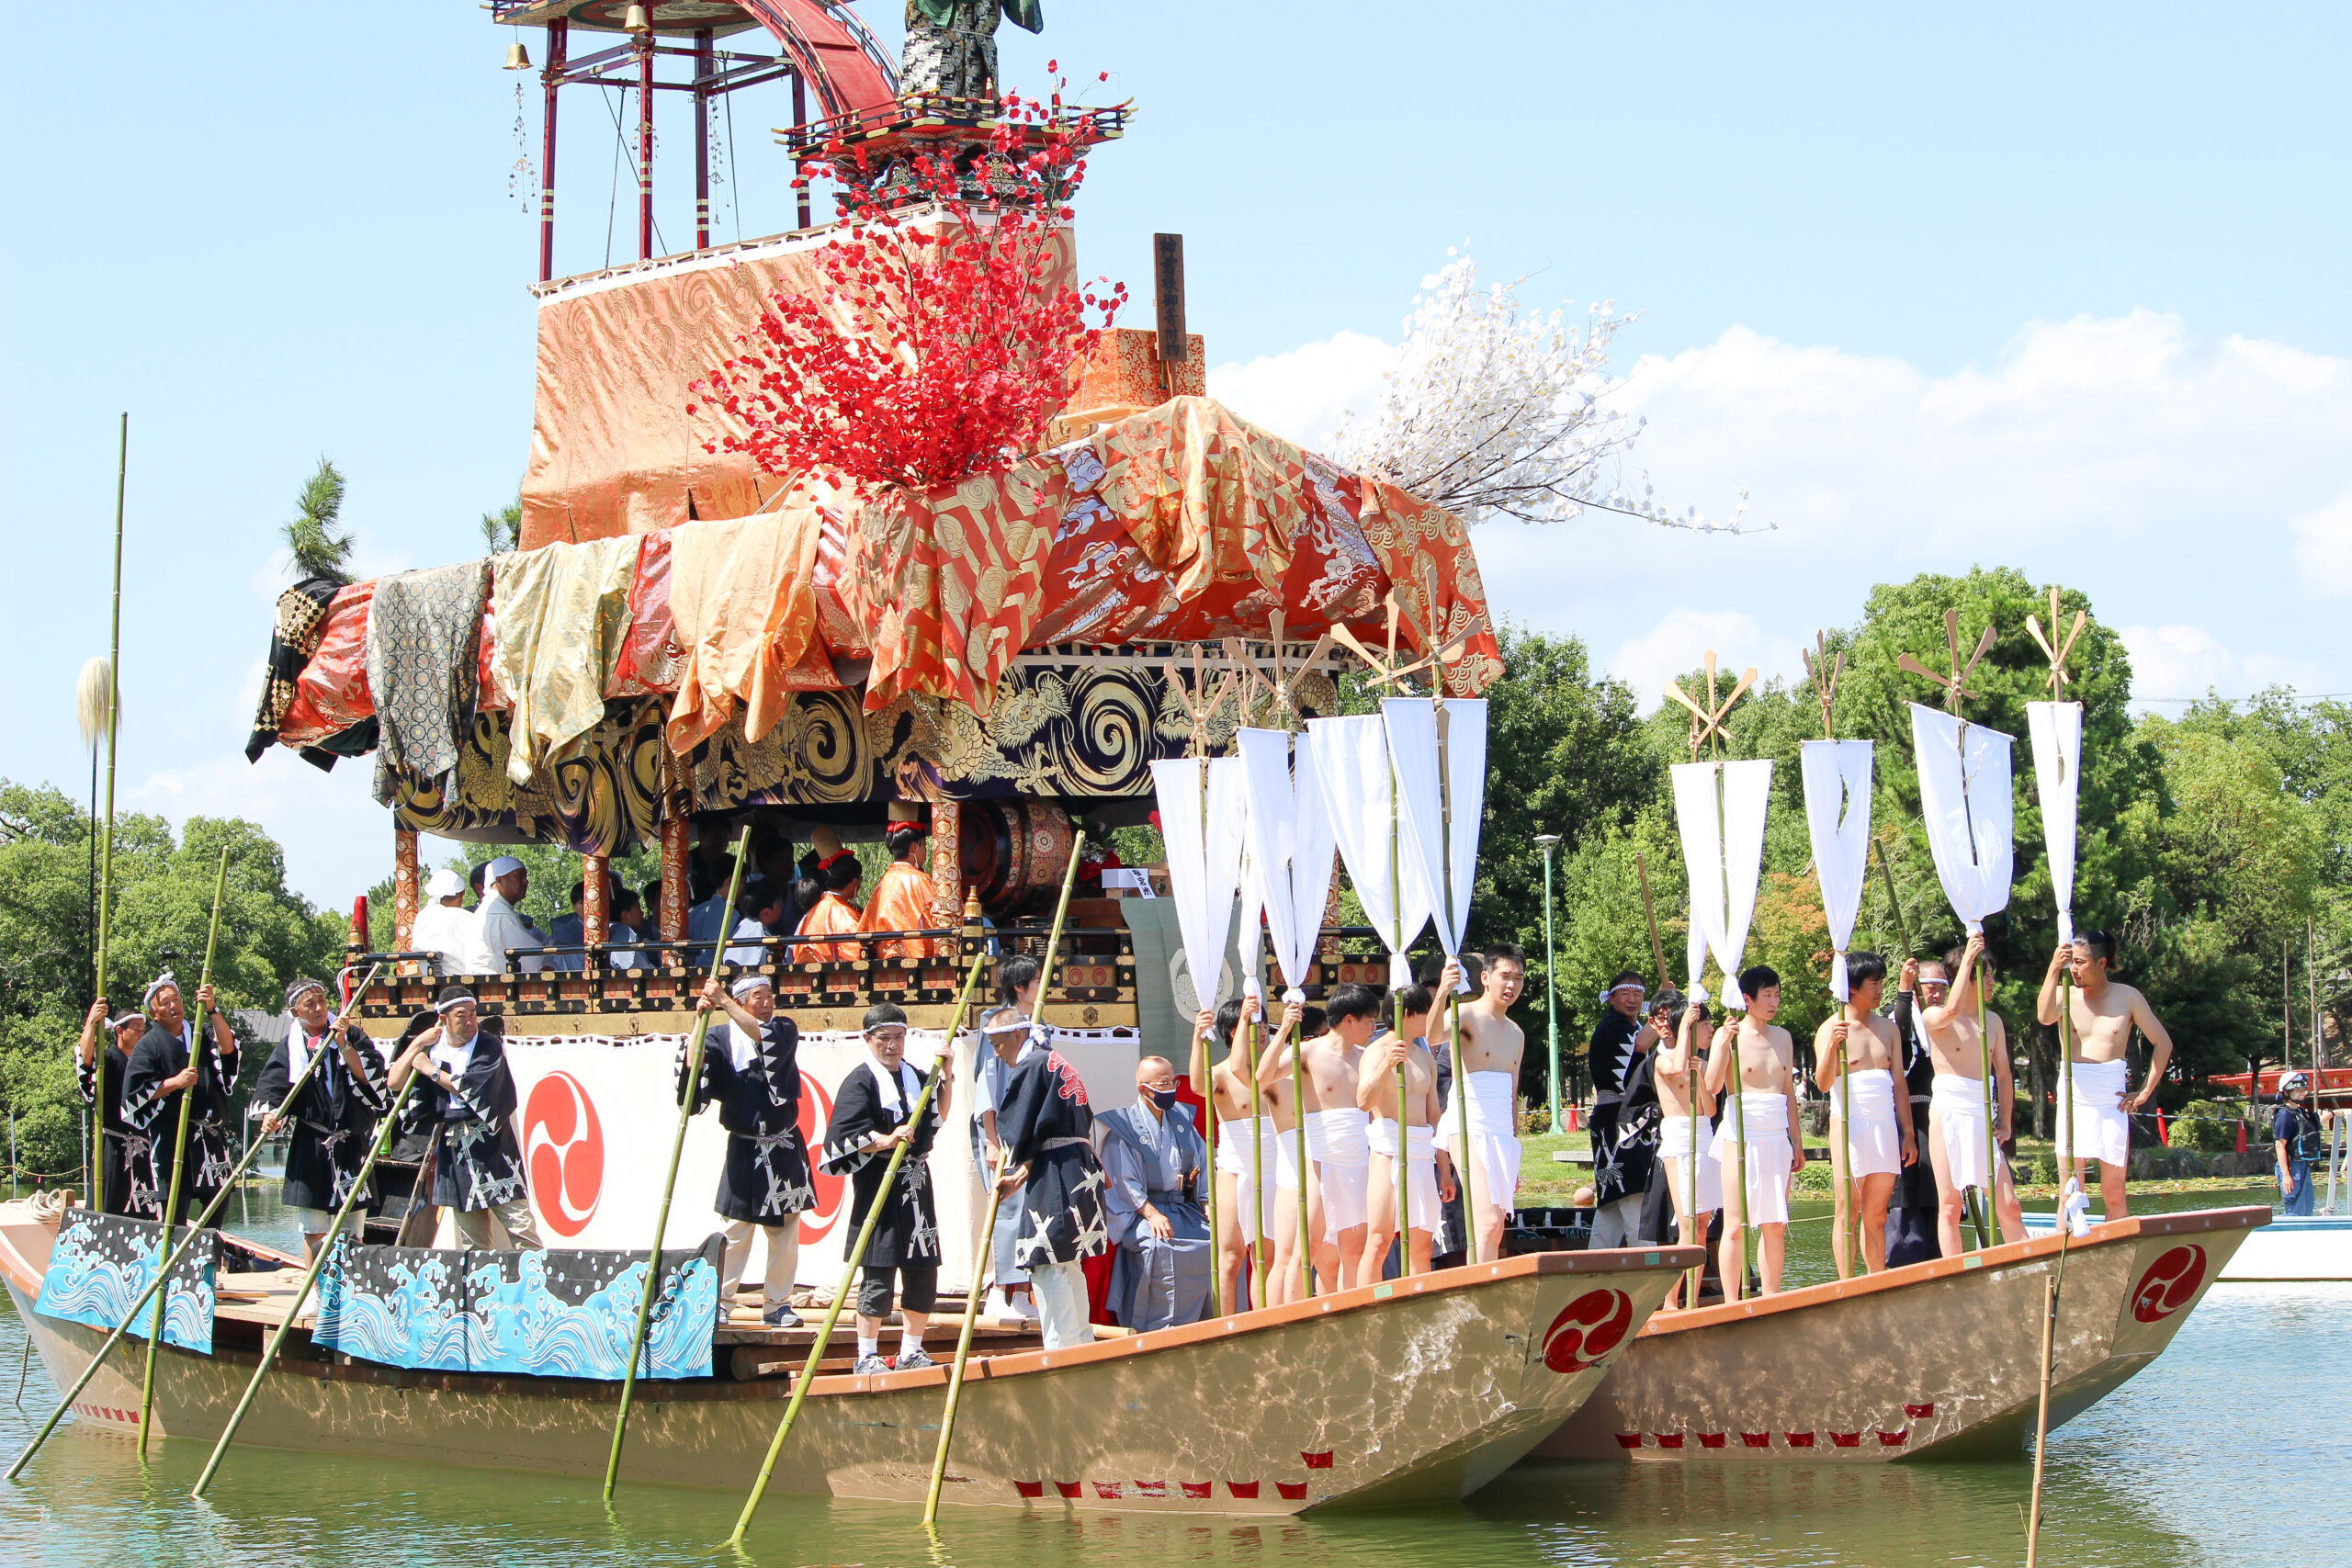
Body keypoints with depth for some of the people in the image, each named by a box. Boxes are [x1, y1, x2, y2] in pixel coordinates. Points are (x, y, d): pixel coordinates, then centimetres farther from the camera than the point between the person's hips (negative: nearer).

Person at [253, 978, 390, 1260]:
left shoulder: (352, 1036, 9)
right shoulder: (288, 1048, 7)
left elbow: (370, 1075, -4)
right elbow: (271, 1088, -4)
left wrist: (342, 1045, -12)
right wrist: (270, 1116, -24)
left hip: (352, 1143, 1)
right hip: (310, 1146, 0)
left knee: (352, 1232, 1)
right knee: (313, 1231, -2)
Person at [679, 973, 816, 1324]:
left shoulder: (785, 1029, 3)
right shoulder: (721, 1037, 0)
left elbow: (765, 1036, -19)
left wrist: (724, 1002, -23)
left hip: (785, 1151, 2)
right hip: (744, 1149, -2)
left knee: (785, 1232, 5)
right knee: (733, 1230, -4)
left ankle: (776, 1304, 13)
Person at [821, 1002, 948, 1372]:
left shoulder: (915, 1077, 15)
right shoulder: (860, 1081, -5)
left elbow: (937, 1121, 25)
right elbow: (844, 1134, -14)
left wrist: (945, 1081, 14)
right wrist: (886, 1141, -26)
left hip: (916, 1184, 7)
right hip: (878, 1185, -7)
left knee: (923, 1272, 8)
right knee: (878, 1274, -6)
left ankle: (910, 1352, 19)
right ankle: (867, 1356, 2)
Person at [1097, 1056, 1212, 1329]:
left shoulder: (1182, 1119, 17)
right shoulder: (1123, 1125, -1)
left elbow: (1204, 1165, 14)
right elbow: (1123, 1179, -10)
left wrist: (1208, 1205, -3)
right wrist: (1151, 1214, -23)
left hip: (1184, 1210, 6)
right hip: (1139, 1211, -6)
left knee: (1215, 1242, -20)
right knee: (1159, 1247, -35)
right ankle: (1156, 1332, -27)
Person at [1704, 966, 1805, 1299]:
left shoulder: (1782, 1037, 14)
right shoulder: (1731, 1035, -4)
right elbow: (1712, 1086, -15)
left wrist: (1796, 1142, 17)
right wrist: (1725, 1043, -25)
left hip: (1777, 1138, 5)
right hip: (1741, 1136, -5)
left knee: (1775, 1226, 4)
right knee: (1736, 1226, -5)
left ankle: (1771, 1299, 9)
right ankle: (1732, 1304, -4)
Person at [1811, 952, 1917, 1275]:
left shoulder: (1887, 1028, 15)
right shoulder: (1832, 1028, -2)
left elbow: (1899, 1085, 17)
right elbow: (1823, 1084, -13)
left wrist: (1908, 1133, 12)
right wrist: (1832, 1046, -29)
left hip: (1885, 1124, 5)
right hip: (1849, 1123, -5)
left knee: (1876, 1213, 6)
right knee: (1848, 1209, -6)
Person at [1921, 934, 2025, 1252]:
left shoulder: (1993, 1021, 15)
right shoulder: (1933, 1016, -1)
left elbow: (2003, 1073, 16)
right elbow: (1952, 1010, -25)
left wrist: (2005, 1122, 7)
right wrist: (1967, 959, -20)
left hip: (1983, 1117, 4)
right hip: (1948, 1113, -4)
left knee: (2009, 1207, 0)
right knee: (1950, 1206, -3)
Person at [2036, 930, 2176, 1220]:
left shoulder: (2127, 997, 4)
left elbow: (2163, 1043, 7)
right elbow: (2044, 1016, -19)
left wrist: (2145, 1092, 2)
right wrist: (2054, 969, -27)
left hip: (2112, 1103, 0)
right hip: (2073, 1101, 0)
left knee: (2114, 1193, 2)